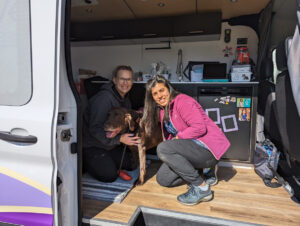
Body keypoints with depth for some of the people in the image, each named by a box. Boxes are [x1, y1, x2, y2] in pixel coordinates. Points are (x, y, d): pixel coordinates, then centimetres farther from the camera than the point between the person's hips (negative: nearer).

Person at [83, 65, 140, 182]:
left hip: (112, 145, 9)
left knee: (131, 165, 5)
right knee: (109, 175, -16)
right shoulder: (103, 98, -26)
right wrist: (119, 139, -37)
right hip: (91, 145, -8)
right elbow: (95, 128, -30)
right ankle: (85, 162, 8)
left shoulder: (125, 99, 4)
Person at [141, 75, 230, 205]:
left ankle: (201, 187, -15)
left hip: (208, 148, -9)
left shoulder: (182, 101, -14)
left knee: (162, 149, -27)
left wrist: (177, 137, -13)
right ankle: (206, 171, 14)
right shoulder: (162, 109, 13)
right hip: (191, 147, 9)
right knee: (162, 179, 5)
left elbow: (199, 127, -22)